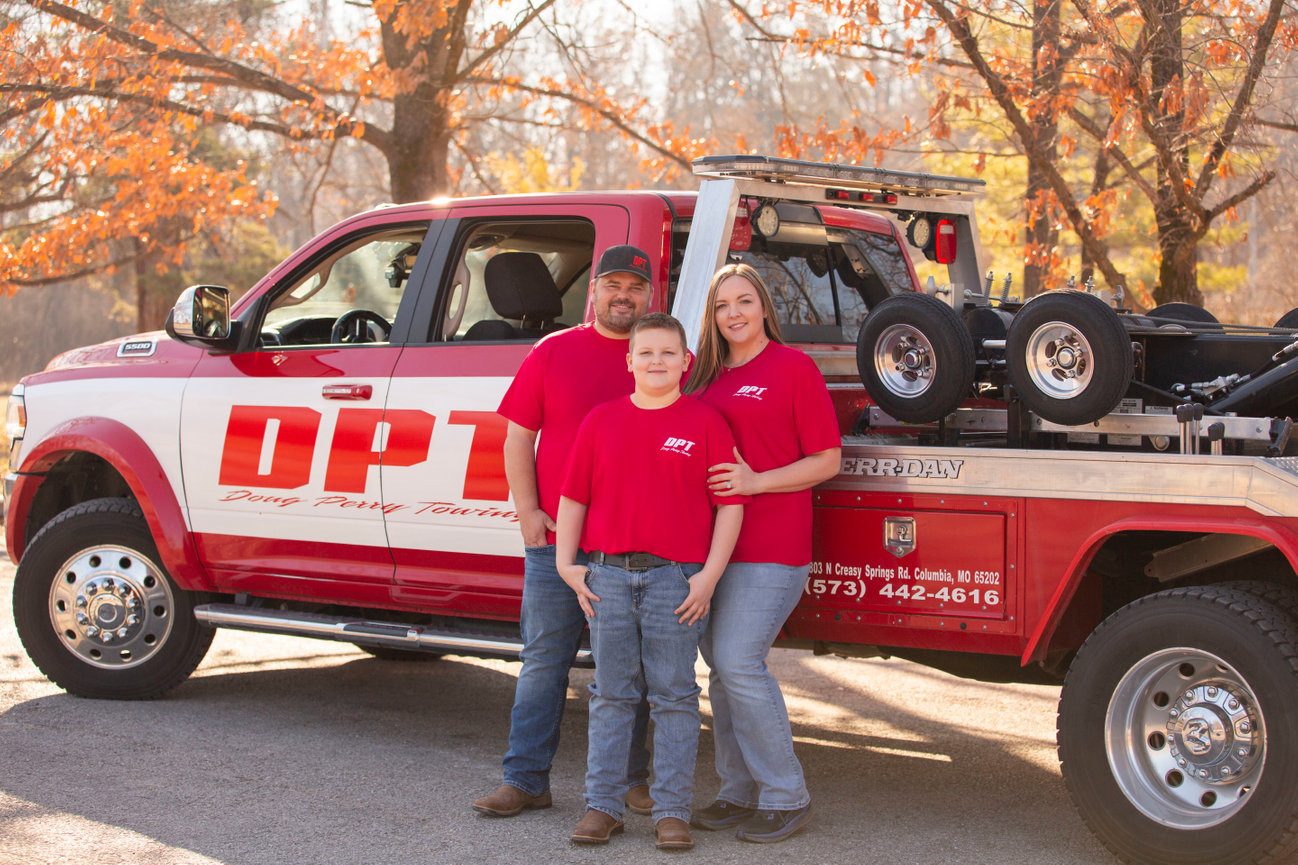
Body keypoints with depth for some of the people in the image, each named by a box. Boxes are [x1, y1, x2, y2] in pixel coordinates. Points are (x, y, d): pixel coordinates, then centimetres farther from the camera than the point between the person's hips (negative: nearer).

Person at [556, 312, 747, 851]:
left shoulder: (705, 423, 1)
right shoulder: (601, 421, 8)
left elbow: (730, 504, -1)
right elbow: (573, 497, 11)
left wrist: (709, 576, -8)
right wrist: (567, 564, 3)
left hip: (676, 579, -2)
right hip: (607, 575, 2)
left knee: (674, 696, 2)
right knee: (612, 694, 8)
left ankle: (672, 810, 8)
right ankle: (602, 806, 14)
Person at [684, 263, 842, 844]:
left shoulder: (793, 367, -3)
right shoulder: (707, 376, 15)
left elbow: (827, 459, -4)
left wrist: (756, 482, -16)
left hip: (770, 547, -7)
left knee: (739, 664, -13)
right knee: (721, 669, 9)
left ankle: (786, 797, -3)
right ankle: (738, 791, 19)